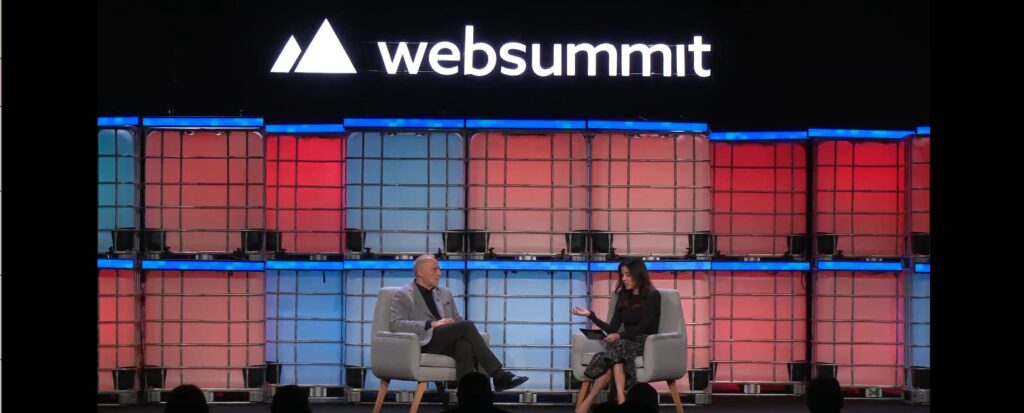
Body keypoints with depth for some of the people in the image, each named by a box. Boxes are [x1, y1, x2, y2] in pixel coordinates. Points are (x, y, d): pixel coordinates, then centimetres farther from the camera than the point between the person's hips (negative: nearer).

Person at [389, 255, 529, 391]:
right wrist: (431, 324, -17)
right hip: (425, 343, -5)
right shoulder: (403, 295, 6)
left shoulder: (445, 293, 24)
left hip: (447, 342, 5)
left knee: (465, 347, -34)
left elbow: (458, 321, 26)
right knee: (467, 325, -27)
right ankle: (499, 375, -29)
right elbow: (396, 324, -8)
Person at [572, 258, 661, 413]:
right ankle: (621, 401, -47)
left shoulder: (652, 296, -2)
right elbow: (613, 329, 9)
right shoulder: (623, 298, 15)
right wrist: (590, 315, -2)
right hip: (626, 343, 5)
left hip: (646, 344, -5)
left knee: (615, 348, -35)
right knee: (614, 355, -33)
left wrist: (620, 336, -29)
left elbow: (643, 326, -14)